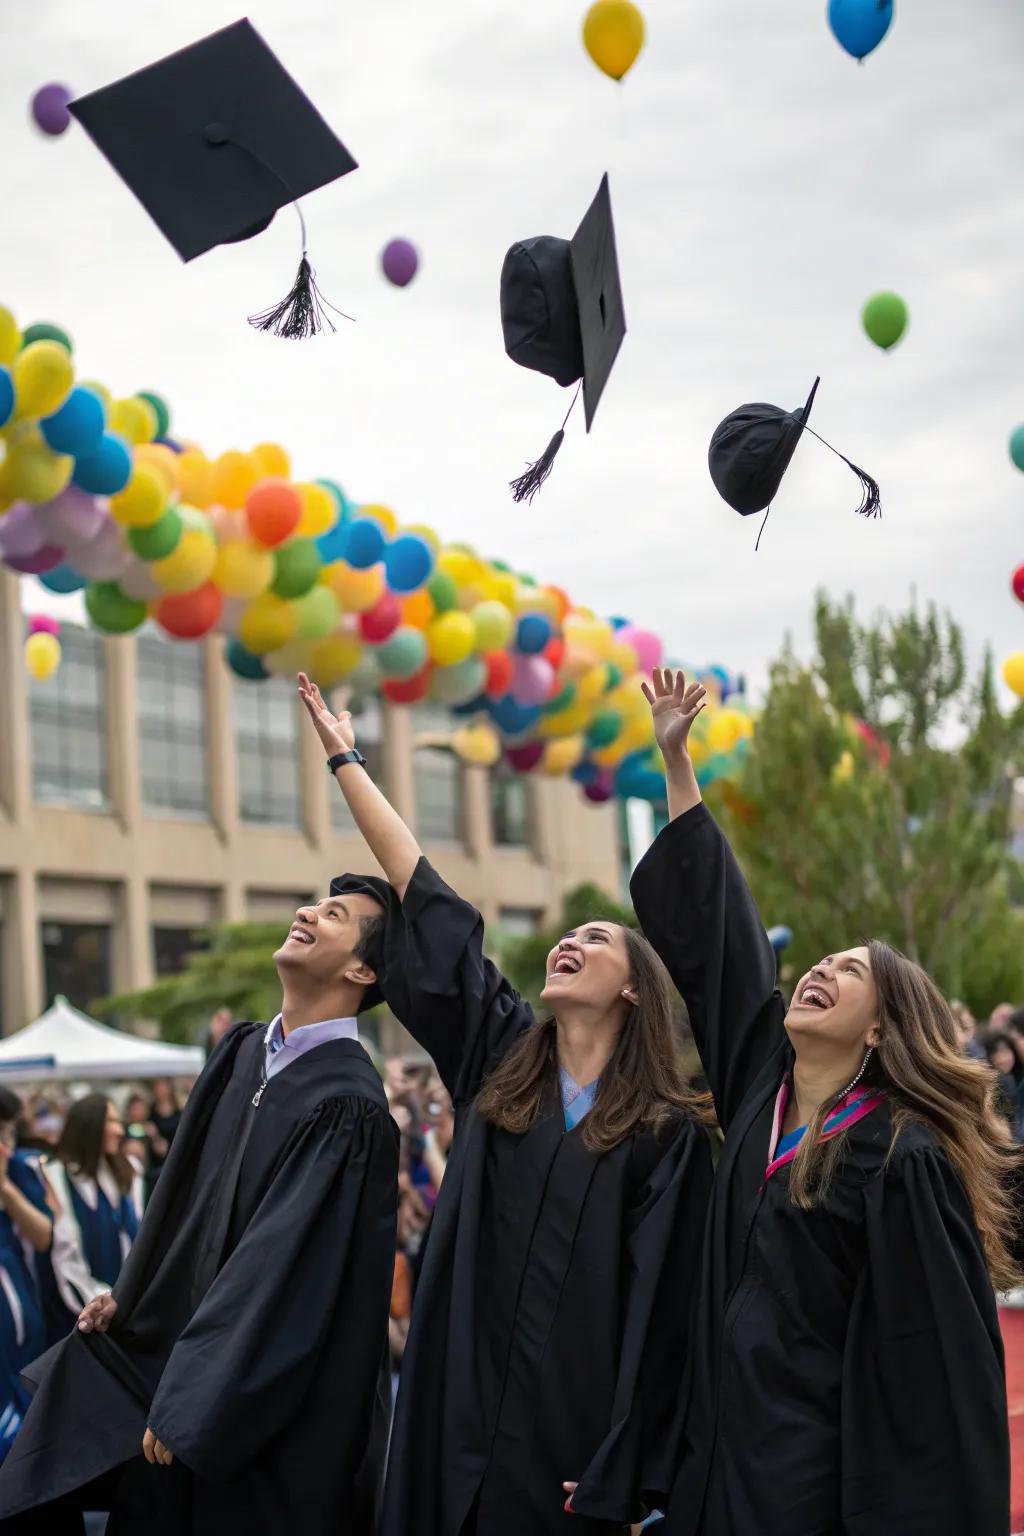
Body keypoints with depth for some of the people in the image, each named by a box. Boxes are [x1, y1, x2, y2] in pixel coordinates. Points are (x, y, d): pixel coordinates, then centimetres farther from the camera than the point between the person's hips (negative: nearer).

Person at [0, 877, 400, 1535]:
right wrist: (130, 1293, 20)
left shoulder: (346, 1106, -22)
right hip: (185, 1332, 7)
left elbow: (280, 1265, -23)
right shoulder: (244, 1051, 2)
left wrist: (186, 1406, -20)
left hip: (268, 1403, -7)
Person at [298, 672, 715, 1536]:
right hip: (463, 1418, 4)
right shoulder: (499, 1059, 7)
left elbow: (665, 1305, -7)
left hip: (577, 1432, -3)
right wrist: (346, 760, 7)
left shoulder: (669, 1132, -3)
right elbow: (424, 899, 6)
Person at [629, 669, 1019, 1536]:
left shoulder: (905, 1162, -13)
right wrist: (676, 761, 11)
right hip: (723, 1456, 6)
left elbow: (940, 1365, -14)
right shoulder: (761, 1083, 5)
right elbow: (710, 929, 10)